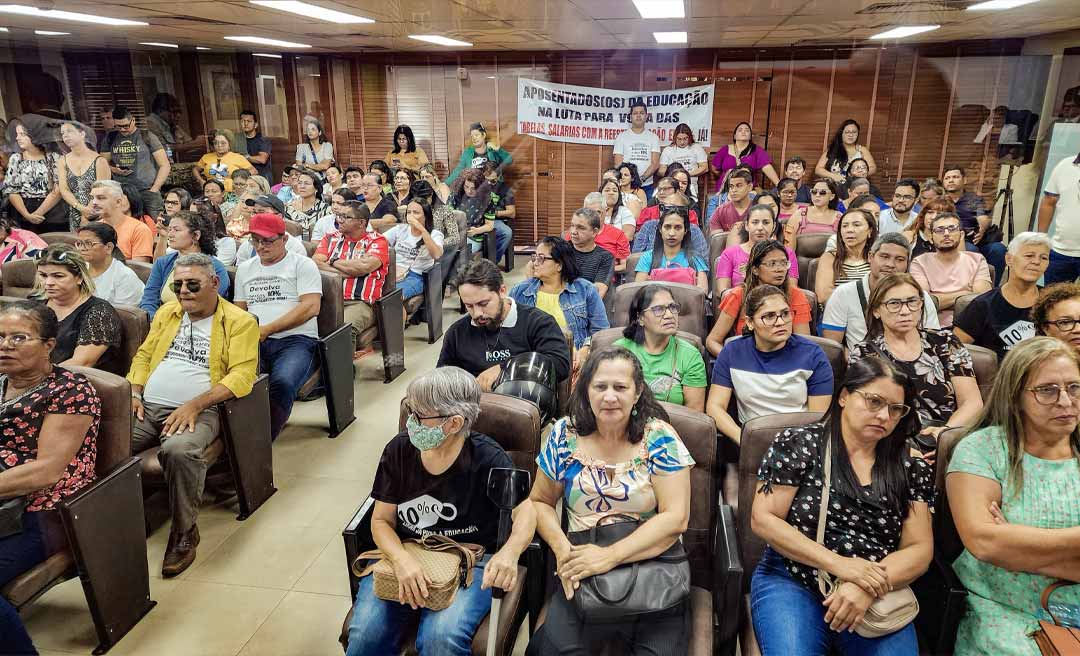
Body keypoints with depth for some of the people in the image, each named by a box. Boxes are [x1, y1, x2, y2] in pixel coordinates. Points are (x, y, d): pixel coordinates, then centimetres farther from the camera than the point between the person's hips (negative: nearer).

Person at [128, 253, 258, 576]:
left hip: (198, 412, -5)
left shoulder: (239, 321, 1)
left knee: (179, 450, -36)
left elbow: (241, 375, -9)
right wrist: (134, 392, 5)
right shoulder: (167, 313, 21)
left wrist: (195, 405, -18)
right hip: (147, 407, 5)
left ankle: (184, 533, -16)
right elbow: (144, 355, 24)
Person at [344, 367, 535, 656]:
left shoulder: (485, 457, -13)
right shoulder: (398, 450, -4)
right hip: (403, 554, 3)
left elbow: (525, 510, -15)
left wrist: (509, 552, -37)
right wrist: (400, 558, -22)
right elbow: (382, 520, 0)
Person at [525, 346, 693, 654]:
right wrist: (561, 546, -9)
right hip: (582, 572, 1)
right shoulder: (565, 435, 2)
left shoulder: (659, 437, -4)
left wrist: (610, 555, -18)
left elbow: (675, 517, -9)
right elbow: (540, 502, 11)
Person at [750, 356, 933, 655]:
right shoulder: (798, 444, -3)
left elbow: (919, 550, 3)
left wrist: (866, 589, -15)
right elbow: (763, 519, -6)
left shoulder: (910, 467, 7)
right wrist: (838, 564, -15)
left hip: (878, 597, 3)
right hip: (792, 583, -3)